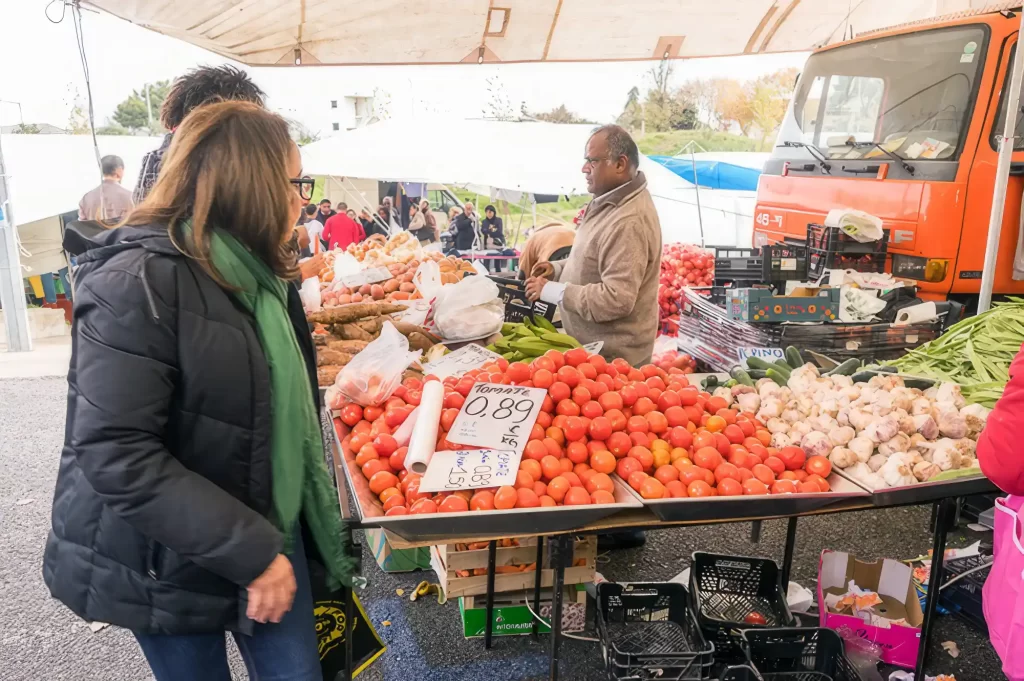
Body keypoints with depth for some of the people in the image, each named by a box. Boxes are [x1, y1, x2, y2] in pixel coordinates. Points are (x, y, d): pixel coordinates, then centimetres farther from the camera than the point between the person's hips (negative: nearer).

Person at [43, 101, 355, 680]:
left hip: (269, 527, 7)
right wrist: (251, 550, -25)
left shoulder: (258, 272, 4)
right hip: (168, 561, -6)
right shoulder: (140, 282, -22)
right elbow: (116, 457, -27)